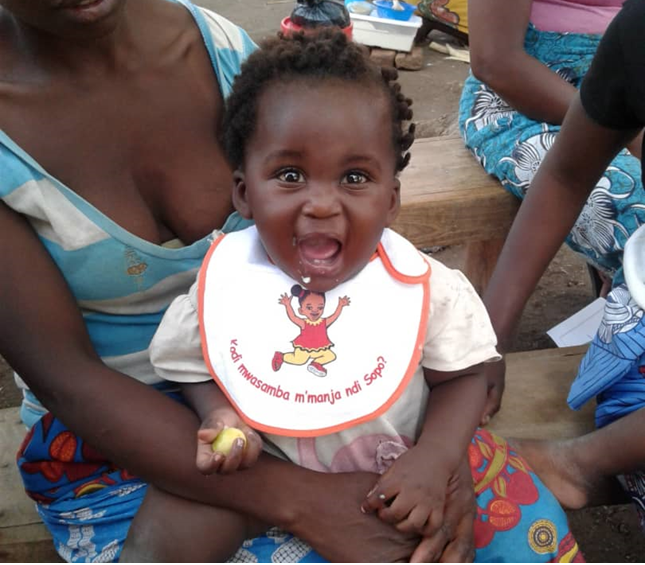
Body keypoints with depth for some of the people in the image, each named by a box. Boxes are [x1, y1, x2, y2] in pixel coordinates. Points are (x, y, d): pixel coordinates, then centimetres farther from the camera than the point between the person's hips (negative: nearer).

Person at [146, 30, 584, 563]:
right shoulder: (225, 283, -16)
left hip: (402, 466, 1)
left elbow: (460, 377, -6)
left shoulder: (419, 283, -18)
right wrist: (221, 417, -21)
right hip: (269, 472, 0)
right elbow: (196, 370, -1)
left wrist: (433, 461, -21)